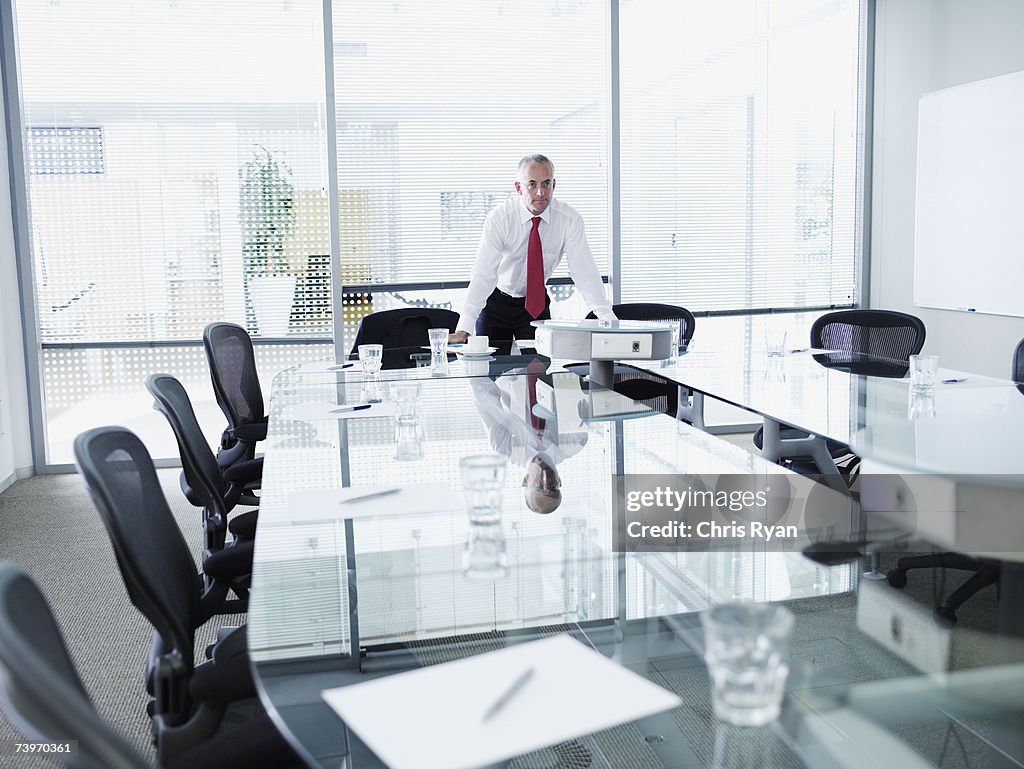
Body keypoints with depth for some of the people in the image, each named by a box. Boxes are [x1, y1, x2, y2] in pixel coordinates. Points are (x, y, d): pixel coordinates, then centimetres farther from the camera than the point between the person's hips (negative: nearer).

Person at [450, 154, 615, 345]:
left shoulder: (569, 220, -16)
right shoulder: (499, 218, -22)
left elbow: (584, 272, -18)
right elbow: (483, 274, -28)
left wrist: (610, 322, -28)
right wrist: (463, 330, -37)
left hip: (537, 302, 2)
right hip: (496, 302, -1)